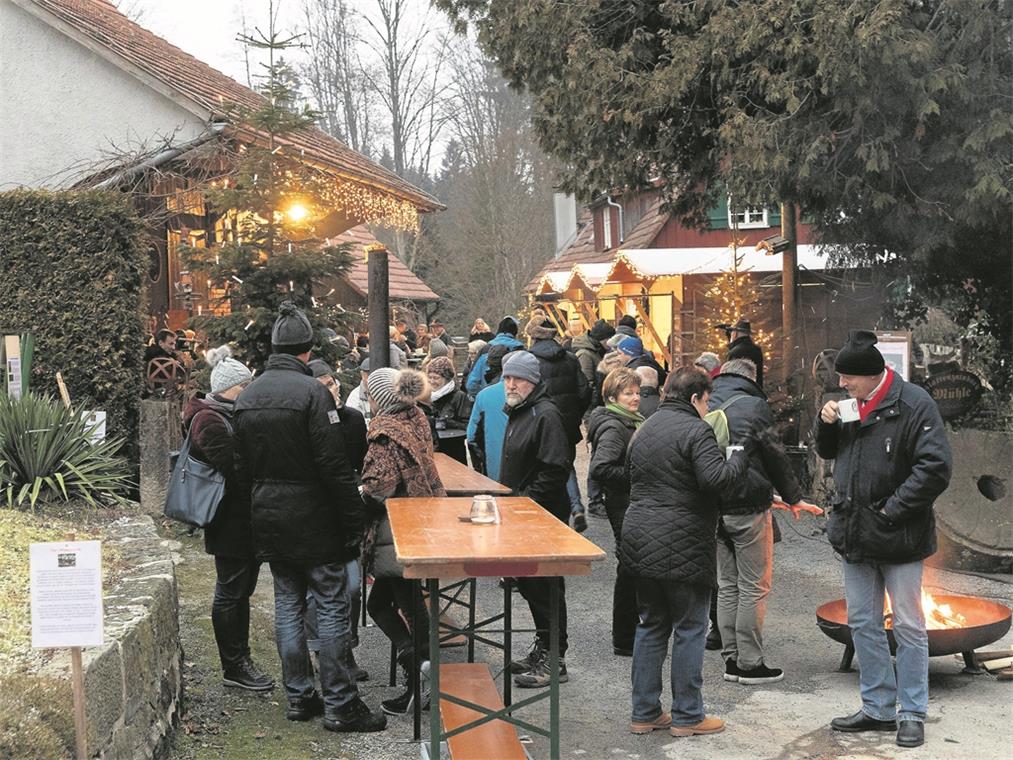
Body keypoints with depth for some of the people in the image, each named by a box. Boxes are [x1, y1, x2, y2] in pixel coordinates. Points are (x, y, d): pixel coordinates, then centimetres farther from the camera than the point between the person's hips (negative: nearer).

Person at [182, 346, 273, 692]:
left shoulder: (233, 415, 14)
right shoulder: (210, 422, -16)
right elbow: (235, 471, -23)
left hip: (245, 521, 9)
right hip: (230, 523, -9)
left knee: (240, 590, 15)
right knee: (230, 592, 0)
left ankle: (241, 660, 24)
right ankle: (233, 667, 9)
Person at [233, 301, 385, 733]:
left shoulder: (247, 396, 8)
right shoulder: (311, 392, -16)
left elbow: (244, 462, 13)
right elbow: (335, 467, -19)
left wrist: (262, 502, 19)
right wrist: (353, 524, -13)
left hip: (267, 518, 7)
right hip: (312, 519, -7)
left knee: (288, 606, 13)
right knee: (332, 607, 0)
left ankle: (299, 697, 20)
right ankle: (339, 705, 3)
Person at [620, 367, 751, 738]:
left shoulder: (644, 430, 16)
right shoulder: (696, 430, -11)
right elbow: (715, 478, -22)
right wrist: (743, 455, -10)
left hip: (640, 539, 8)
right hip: (681, 547, -8)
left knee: (651, 626, 14)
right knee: (690, 629, 3)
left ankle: (644, 713, 18)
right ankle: (686, 716, 9)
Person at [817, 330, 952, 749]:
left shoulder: (913, 404, -15)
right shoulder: (851, 405, 6)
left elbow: (936, 467, -21)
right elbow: (828, 452, 19)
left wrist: (892, 509, -19)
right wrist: (826, 423, -2)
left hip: (898, 537, -7)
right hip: (855, 534, 7)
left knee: (909, 627, 6)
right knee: (863, 624, 13)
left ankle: (912, 714, 17)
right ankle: (878, 708, 25)